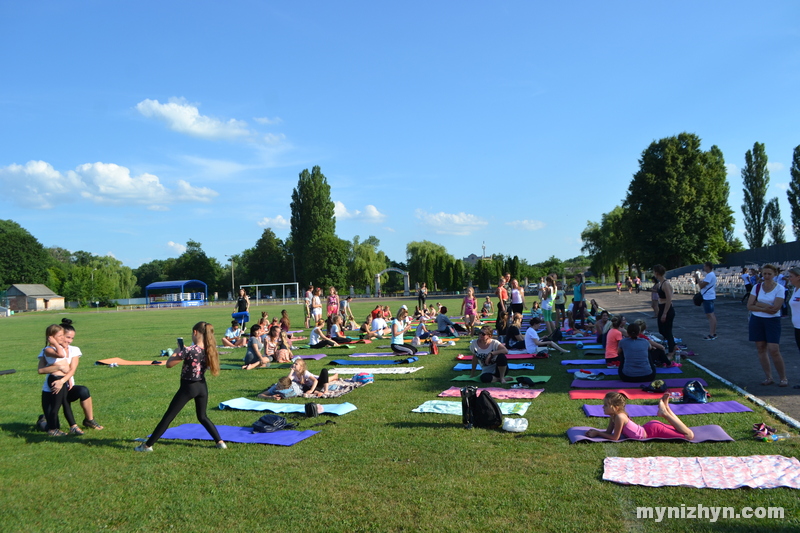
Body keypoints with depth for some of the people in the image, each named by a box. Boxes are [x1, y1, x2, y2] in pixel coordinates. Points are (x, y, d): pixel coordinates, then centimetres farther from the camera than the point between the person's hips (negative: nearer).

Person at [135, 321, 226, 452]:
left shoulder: (188, 350, -21)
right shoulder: (209, 350, -4)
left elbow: (168, 364, -14)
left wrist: (178, 351, -1)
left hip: (188, 387, -5)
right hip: (202, 387, 5)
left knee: (167, 418, 7)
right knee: (202, 417, 22)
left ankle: (147, 445, 17)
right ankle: (220, 442, 16)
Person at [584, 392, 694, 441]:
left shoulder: (619, 417, -29)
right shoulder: (613, 416, -4)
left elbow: (614, 437, -22)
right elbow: (608, 432, 6)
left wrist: (597, 433, -17)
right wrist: (595, 432, -11)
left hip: (653, 430, -8)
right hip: (649, 427, 8)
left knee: (689, 435, -12)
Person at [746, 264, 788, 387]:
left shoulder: (780, 289, -6)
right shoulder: (757, 287, 3)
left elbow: (775, 309, -16)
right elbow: (749, 306, -3)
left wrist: (758, 304, -11)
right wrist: (765, 308, -13)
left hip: (772, 321, -4)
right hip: (756, 320, 4)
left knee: (774, 350, -9)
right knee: (761, 349, 5)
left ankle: (783, 378, 6)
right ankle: (769, 377, 14)